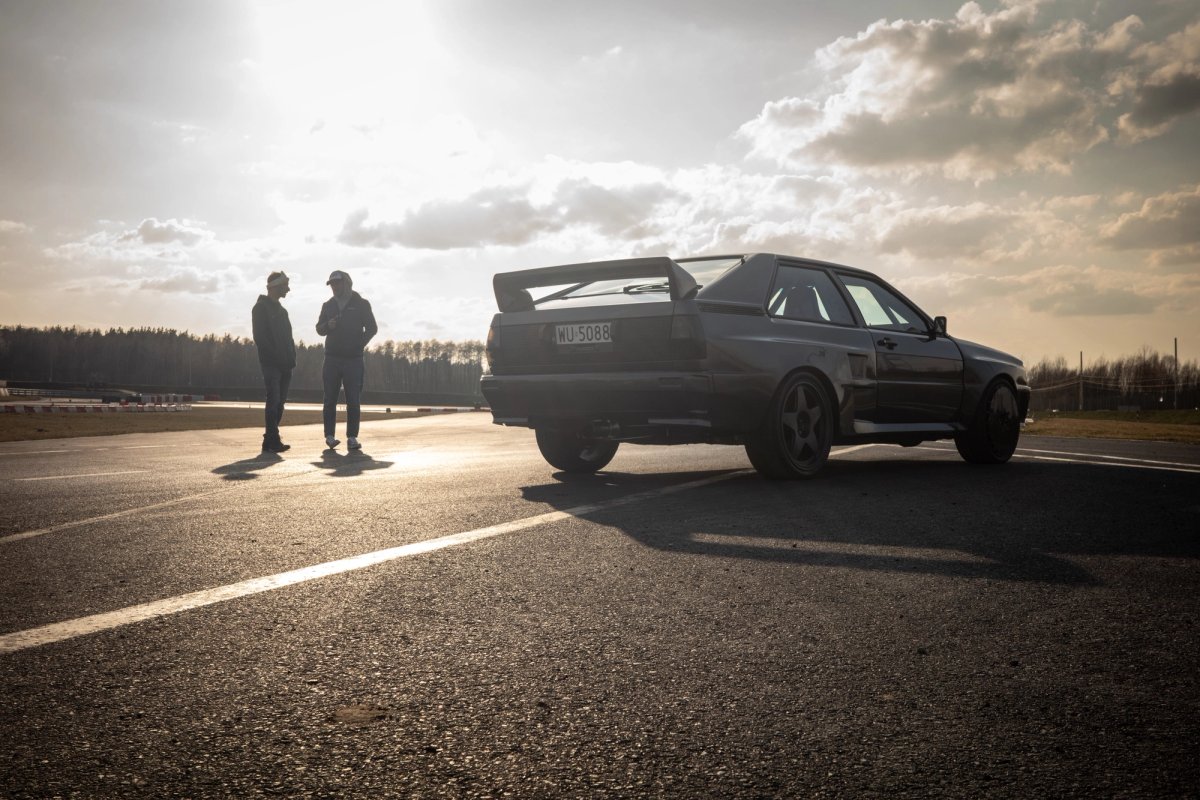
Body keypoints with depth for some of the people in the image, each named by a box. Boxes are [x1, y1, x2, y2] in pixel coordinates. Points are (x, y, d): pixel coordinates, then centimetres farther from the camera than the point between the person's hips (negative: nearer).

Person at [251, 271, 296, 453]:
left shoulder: (281, 310, 22)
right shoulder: (261, 308, -2)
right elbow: (259, 337, -11)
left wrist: (291, 358, 5)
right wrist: (275, 356, -16)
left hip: (285, 364, 8)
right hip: (271, 363, -8)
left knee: (279, 401, 6)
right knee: (274, 399, -13)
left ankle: (271, 440, 9)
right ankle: (272, 440, -14)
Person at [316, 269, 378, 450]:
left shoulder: (361, 304, 4)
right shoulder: (328, 305, 13)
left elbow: (372, 328, 4)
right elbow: (319, 328, 14)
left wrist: (360, 344, -6)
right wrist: (328, 325, -8)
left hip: (354, 359, -2)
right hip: (332, 359, 3)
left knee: (354, 400, -4)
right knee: (330, 399, 0)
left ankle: (352, 437, 0)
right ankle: (329, 435, 3)